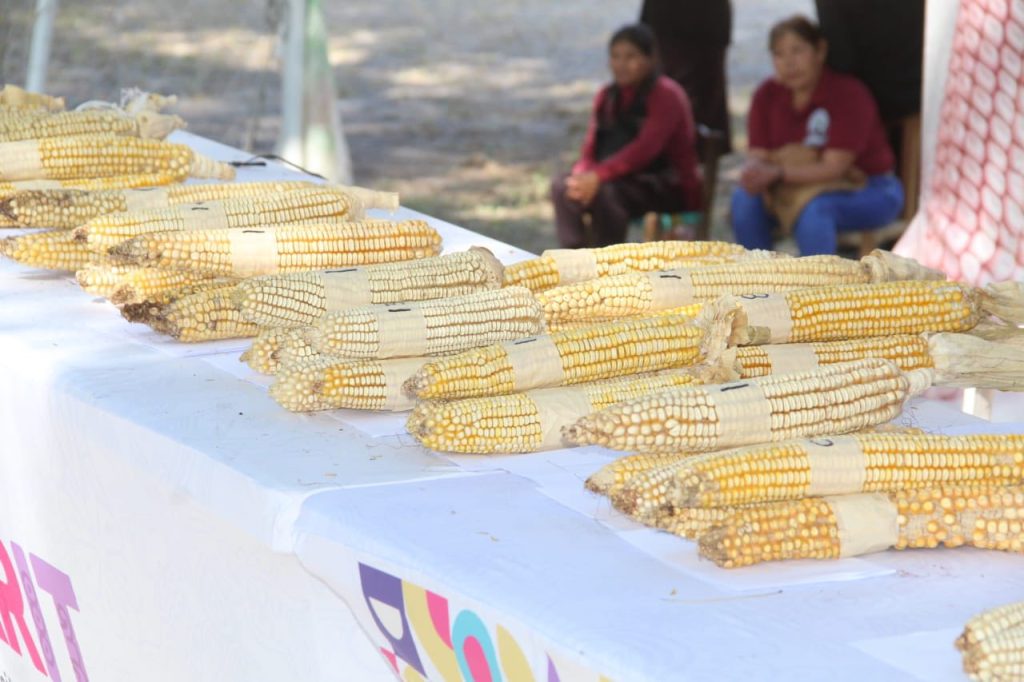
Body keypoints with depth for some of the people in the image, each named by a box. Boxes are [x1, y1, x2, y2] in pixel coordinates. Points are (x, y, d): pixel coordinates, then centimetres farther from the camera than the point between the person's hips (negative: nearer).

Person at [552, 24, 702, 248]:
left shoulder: (666, 94, -9)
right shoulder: (608, 97, 14)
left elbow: (645, 148, -23)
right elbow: (591, 148, 9)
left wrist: (599, 176, -33)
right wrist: (583, 175, -16)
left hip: (670, 187, -7)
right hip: (624, 178, 7)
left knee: (605, 192, -35)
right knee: (561, 186, -18)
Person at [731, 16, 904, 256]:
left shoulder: (848, 93, -17)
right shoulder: (767, 95, -1)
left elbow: (834, 168, -23)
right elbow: (756, 156, -7)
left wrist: (777, 172, -37)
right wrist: (755, 173, -33)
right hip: (799, 188, 5)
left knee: (813, 209, -36)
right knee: (744, 198, -22)